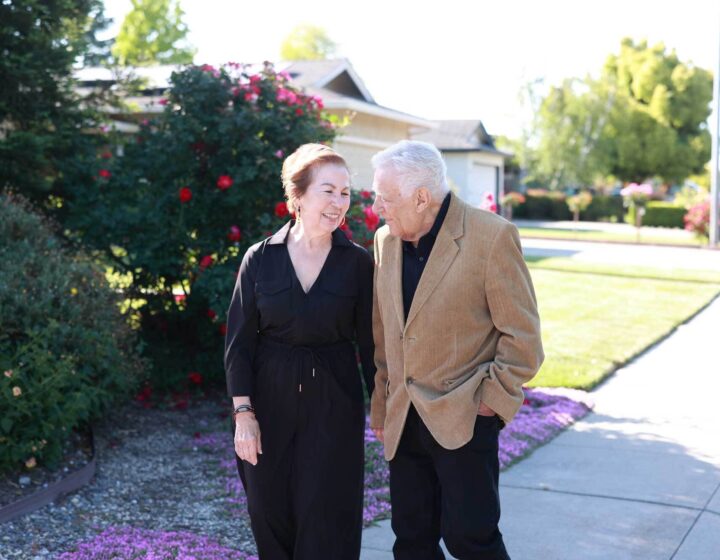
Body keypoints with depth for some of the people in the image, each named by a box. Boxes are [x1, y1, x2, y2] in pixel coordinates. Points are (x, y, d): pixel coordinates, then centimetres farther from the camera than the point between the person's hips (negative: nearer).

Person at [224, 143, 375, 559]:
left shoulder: (357, 262, -4)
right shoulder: (260, 258, -4)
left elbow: (369, 340, 2)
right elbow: (240, 341, -2)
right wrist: (243, 414, -6)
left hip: (334, 404, -1)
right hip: (270, 401, 1)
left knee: (327, 518, 1)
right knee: (272, 516, 9)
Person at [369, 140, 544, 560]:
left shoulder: (492, 236, -13)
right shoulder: (386, 240, 6)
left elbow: (522, 334, -9)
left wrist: (491, 399, -10)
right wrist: (382, 408, 14)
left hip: (465, 419, -6)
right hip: (404, 422, 6)